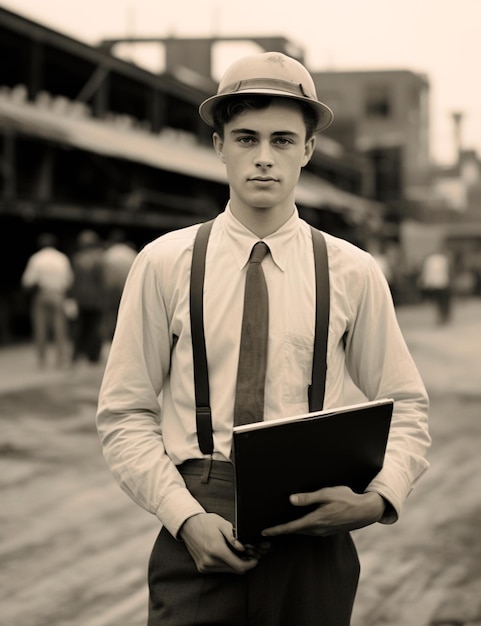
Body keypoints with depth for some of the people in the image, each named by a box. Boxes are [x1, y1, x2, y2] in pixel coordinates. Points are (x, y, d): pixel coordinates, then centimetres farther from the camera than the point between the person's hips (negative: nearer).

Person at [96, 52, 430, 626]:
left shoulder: (352, 273, 3)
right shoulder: (164, 264, 0)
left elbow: (405, 407, 8)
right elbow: (124, 416, 0)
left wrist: (379, 498, -10)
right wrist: (185, 517, -13)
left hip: (315, 538, 1)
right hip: (198, 539, -1)